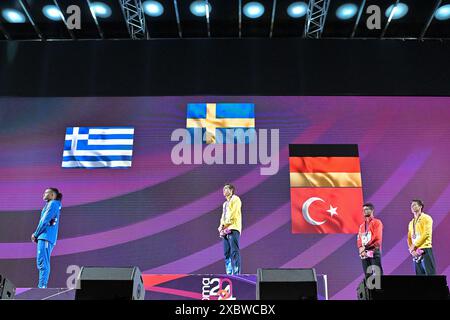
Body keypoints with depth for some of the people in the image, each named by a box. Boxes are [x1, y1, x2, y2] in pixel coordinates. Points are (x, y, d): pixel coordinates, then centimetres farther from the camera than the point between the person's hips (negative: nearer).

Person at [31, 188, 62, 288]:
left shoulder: (53, 204, -5)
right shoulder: (54, 205, 23)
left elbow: (45, 220, -11)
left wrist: (35, 234, -4)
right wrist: (36, 234, 10)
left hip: (46, 236, -10)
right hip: (48, 237, 10)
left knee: (42, 263, -14)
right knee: (43, 263, 9)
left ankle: (42, 286, -18)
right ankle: (42, 286, 9)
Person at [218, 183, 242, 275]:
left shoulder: (235, 199, 2)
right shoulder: (225, 203, 27)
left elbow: (232, 214, -8)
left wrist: (224, 225, -9)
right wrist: (221, 226, 4)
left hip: (233, 229, -8)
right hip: (226, 230, 8)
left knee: (234, 252, -13)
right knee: (227, 253, 3)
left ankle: (236, 273, -17)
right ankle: (229, 273, 4)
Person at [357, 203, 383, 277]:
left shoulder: (377, 222, 2)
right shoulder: (362, 225, 21)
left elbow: (377, 238, -9)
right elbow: (359, 240, 14)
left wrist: (365, 247, -12)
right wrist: (361, 249, -6)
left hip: (374, 252, -6)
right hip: (364, 254, 6)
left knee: (377, 274, -12)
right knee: (367, 276, 5)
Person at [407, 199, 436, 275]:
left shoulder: (426, 218, 3)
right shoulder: (411, 223, 22)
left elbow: (426, 234, -10)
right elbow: (409, 238, 17)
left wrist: (414, 245, -10)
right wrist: (411, 249, -2)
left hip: (425, 250, -6)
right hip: (416, 253, 7)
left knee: (430, 274, -12)